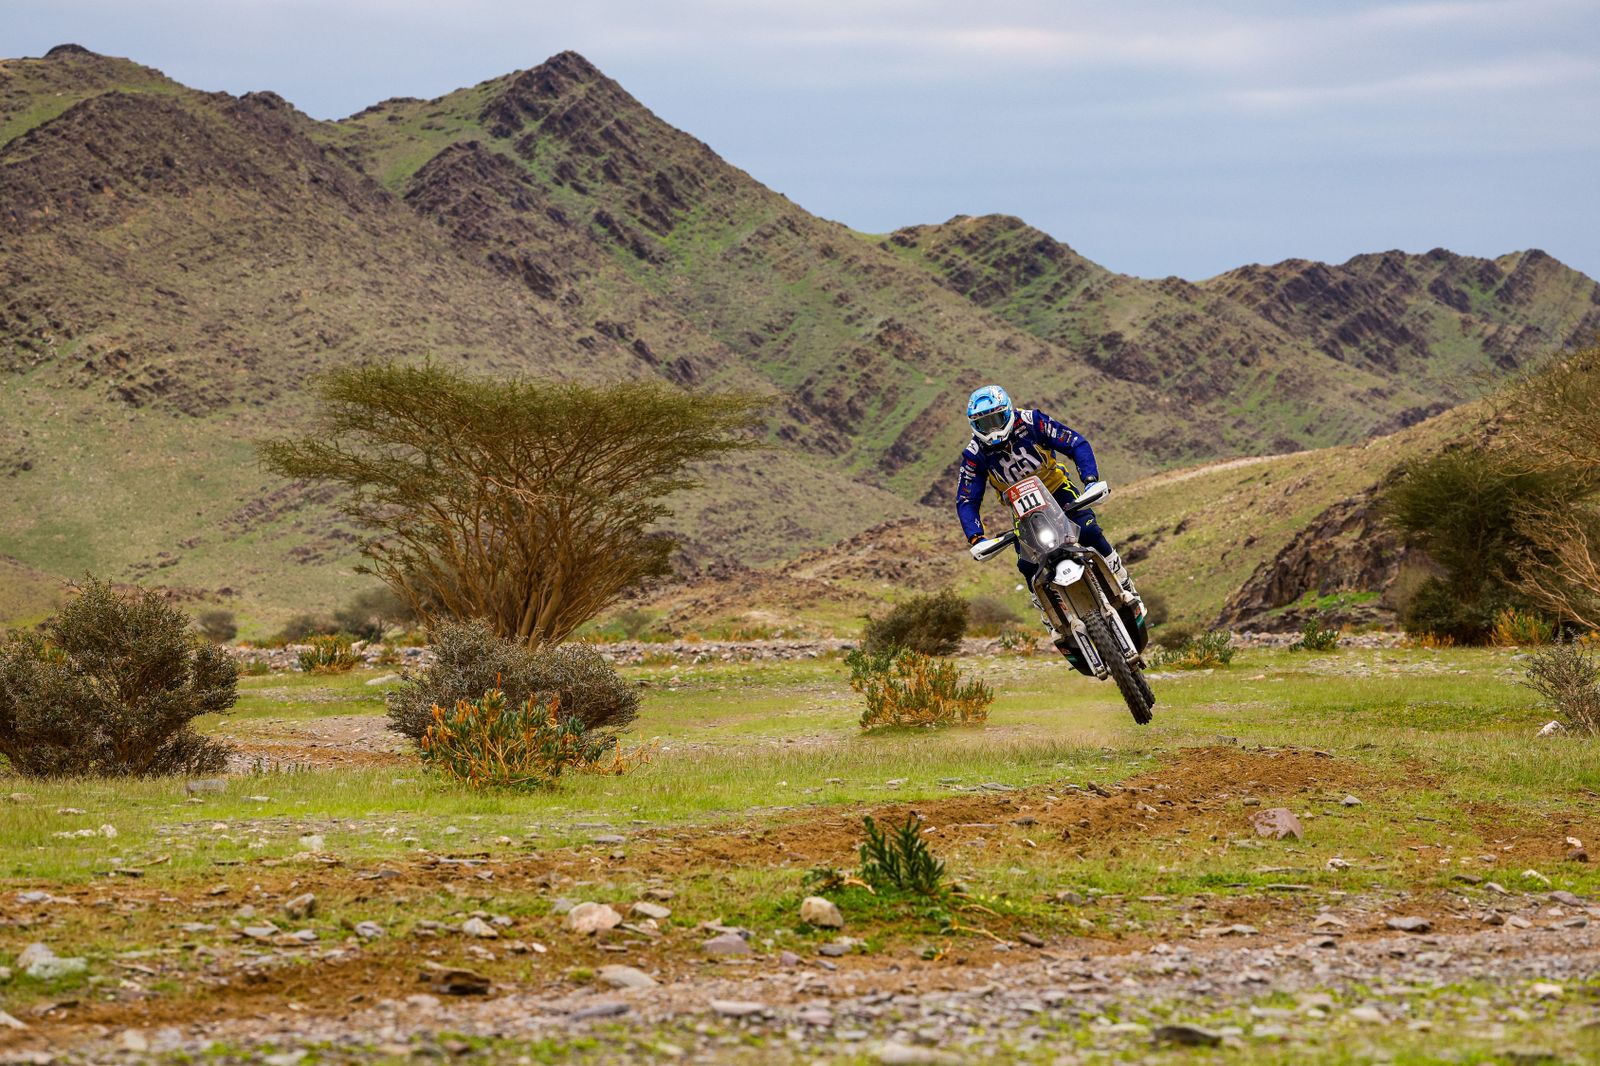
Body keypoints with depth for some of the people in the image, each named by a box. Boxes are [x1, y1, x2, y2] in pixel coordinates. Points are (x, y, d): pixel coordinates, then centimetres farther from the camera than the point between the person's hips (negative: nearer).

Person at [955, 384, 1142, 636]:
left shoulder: (1031, 422, -19)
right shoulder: (974, 455, -15)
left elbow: (1076, 443, -17)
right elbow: (966, 501, -13)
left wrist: (1090, 480, -31)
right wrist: (975, 538, -29)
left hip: (1057, 490, -1)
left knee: (1089, 533, -24)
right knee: (1027, 565, -20)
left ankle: (1126, 589, -8)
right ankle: (1053, 620, -3)